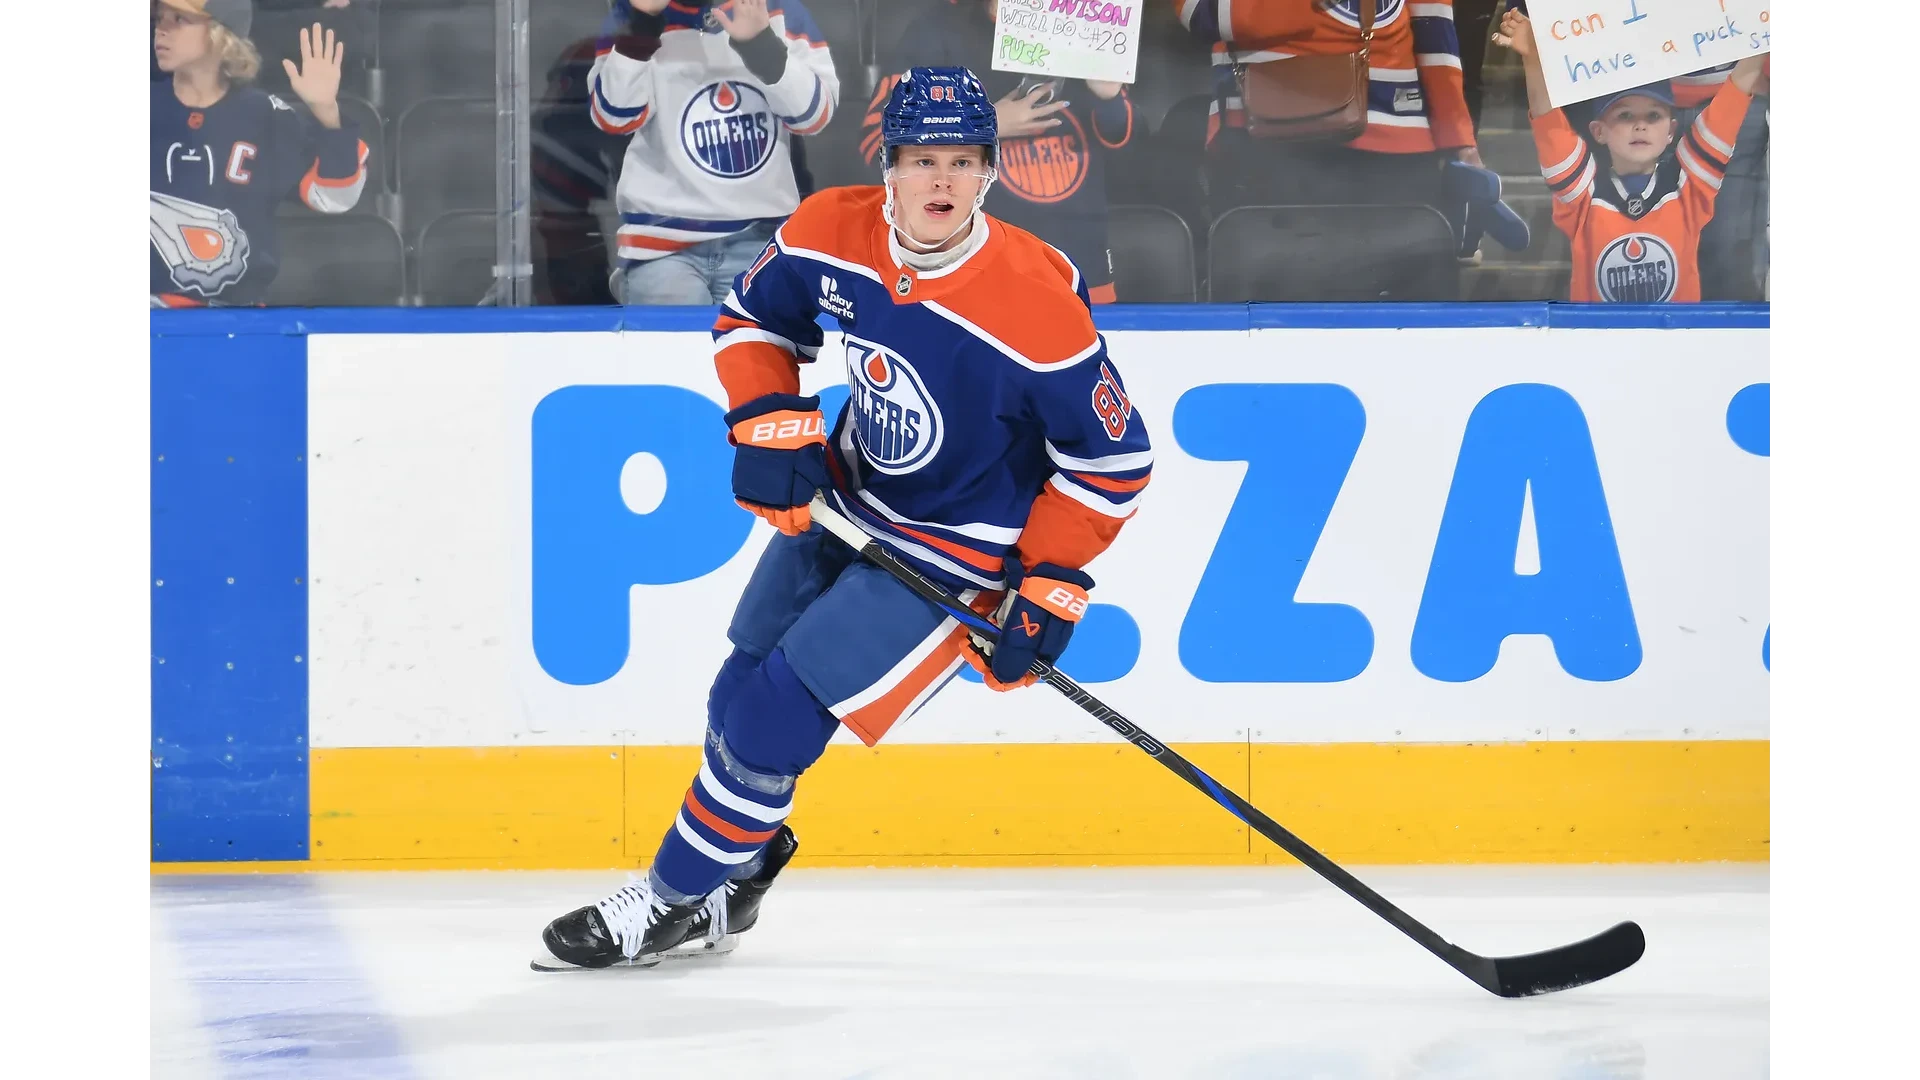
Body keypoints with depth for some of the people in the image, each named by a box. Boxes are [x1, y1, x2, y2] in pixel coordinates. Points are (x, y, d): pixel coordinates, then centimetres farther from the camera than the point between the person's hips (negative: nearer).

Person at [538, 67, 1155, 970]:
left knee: (779, 710, -11)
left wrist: (1051, 589, -19)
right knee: (742, 689, 15)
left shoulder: (1037, 304, -30)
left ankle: (673, 901, 7)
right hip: (845, 500, 6)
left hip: (954, 549, -6)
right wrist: (769, 421, -12)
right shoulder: (833, 233, -16)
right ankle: (741, 864, 42)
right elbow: (752, 318, 5)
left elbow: (1110, 456, -19)